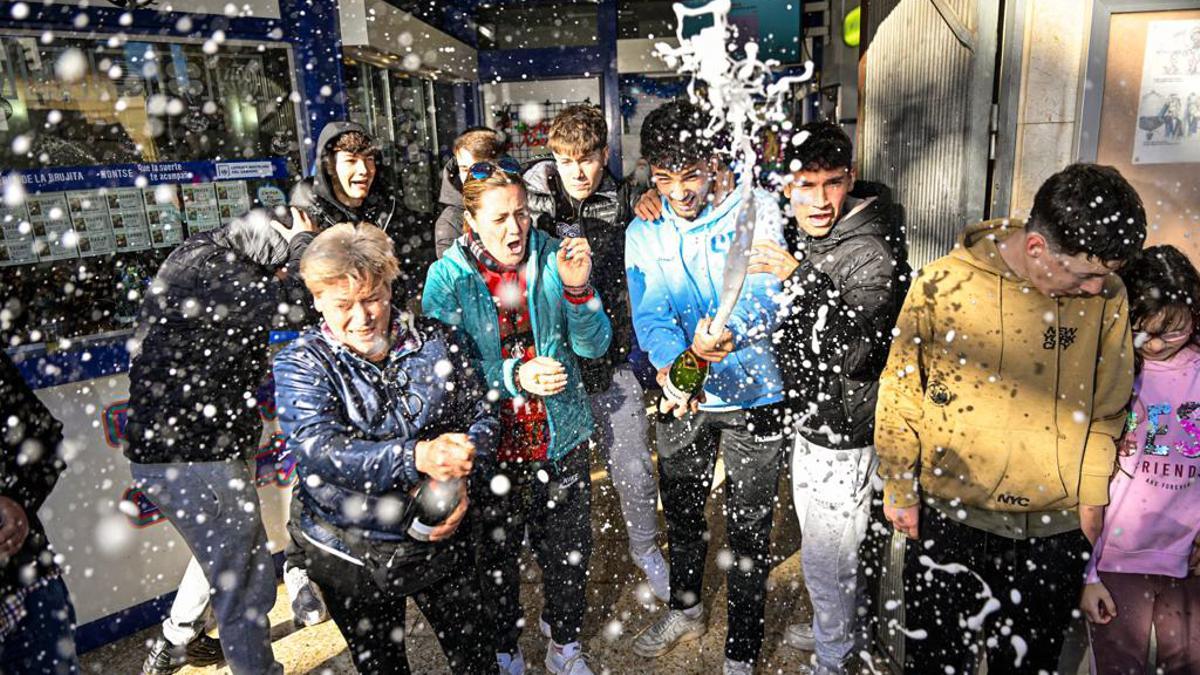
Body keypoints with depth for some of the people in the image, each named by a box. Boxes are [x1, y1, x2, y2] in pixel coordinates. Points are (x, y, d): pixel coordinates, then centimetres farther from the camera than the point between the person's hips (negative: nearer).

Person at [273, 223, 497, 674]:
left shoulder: (437, 341, -6)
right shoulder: (301, 363, -11)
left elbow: (481, 418, 0)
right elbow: (321, 453, -25)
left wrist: (464, 484, -19)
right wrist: (417, 456, -40)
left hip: (439, 541, 1)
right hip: (351, 556, -1)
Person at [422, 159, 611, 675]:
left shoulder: (552, 257, -6)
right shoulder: (448, 276, -10)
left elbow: (594, 346, -9)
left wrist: (578, 289, -27)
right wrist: (515, 376, -29)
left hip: (561, 439, 2)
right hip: (489, 447, -1)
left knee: (568, 553, 17)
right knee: (495, 555, 18)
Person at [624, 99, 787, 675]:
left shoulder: (756, 209, -12)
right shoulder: (643, 231, -2)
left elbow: (767, 292, -25)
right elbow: (649, 312, -11)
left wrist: (730, 331, -48)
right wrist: (670, 362, -33)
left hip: (752, 396, -3)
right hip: (681, 397, 4)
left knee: (749, 531, 8)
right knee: (680, 510, 22)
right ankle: (686, 608, 50)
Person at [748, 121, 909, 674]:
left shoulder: (873, 254, -23)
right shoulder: (799, 239, 0)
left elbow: (854, 352, -32)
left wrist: (801, 280, -38)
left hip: (844, 435, -8)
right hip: (808, 418, 8)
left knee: (827, 557, 9)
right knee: (817, 542, 26)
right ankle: (831, 629, 50)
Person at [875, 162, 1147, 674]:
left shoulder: (1107, 294, -5)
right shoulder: (943, 285, -14)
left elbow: (1106, 407, 7)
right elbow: (899, 393, -4)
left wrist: (1092, 498, 7)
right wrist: (899, 491, 1)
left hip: (1056, 529, 2)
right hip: (949, 519, -2)